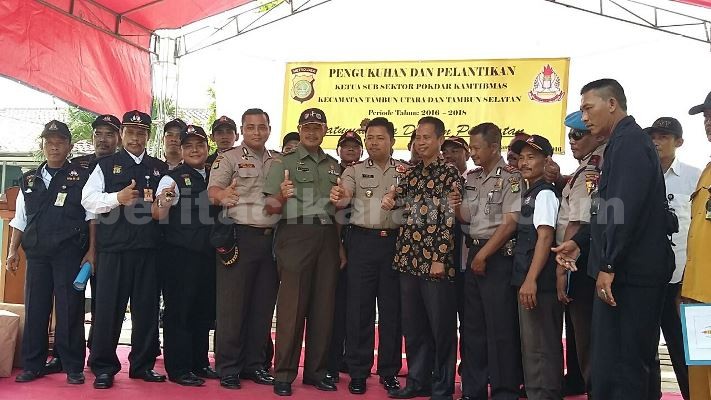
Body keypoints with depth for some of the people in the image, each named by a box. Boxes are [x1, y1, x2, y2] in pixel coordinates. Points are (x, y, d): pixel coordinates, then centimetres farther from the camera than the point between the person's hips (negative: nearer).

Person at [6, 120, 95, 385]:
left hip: (69, 253, -4)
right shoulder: (30, 180, 15)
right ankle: (32, 365, 17)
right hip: (36, 253, 4)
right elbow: (20, 220, 17)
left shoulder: (81, 177, 3)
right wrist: (12, 250, 9)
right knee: (34, 308, 6)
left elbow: (92, 217, -1)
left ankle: (73, 367, 8)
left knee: (69, 310, -1)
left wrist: (91, 251, -8)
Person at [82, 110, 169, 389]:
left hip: (148, 247, 2)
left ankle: (143, 364, 17)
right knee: (109, 306, -2)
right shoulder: (106, 165, 10)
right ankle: (103, 367, 8)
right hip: (113, 245, -2)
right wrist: (117, 198, -13)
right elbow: (88, 199, 1)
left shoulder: (160, 168, 17)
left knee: (147, 307, 6)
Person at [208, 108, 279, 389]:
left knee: (263, 305, 9)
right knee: (233, 305, -2)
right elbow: (213, 191, -13)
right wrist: (223, 195, -35)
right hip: (240, 237, -5)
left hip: (271, 238, 5)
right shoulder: (228, 159, 1)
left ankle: (254, 364, 20)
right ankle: (228, 368, 7)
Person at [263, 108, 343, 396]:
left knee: (323, 305, 6)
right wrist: (281, 196, -24)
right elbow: (270, 208, -3)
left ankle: (316, 370, 16)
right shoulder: (283, 162, 3)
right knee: (292, 304, -5)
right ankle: (283, 373, 3)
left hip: (328, 235, 5)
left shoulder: (334, 165, 18)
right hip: (295, 234, -4)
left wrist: (340, 244, 16)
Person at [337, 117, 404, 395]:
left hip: (395, 241, 1)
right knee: (359, 307, 1)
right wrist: (338, 198, -31)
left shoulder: (405, 171, 11)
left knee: (392, 307, 6)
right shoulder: (354, 171, 8)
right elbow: (343, 198, -9)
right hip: (362, 240, -1)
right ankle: (358, 372, 12)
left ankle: (389, 371, 18)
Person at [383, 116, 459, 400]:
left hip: (435, 260, -6)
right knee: (412, 325, 12)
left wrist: (440, 259, -15)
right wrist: (390, 199, 1)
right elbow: (398, 200, 25)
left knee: (441, 325, 3)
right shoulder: (411, 173, 14)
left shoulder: (449, 174, -3)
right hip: (408, 258, 6)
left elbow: (450, 219, -10)